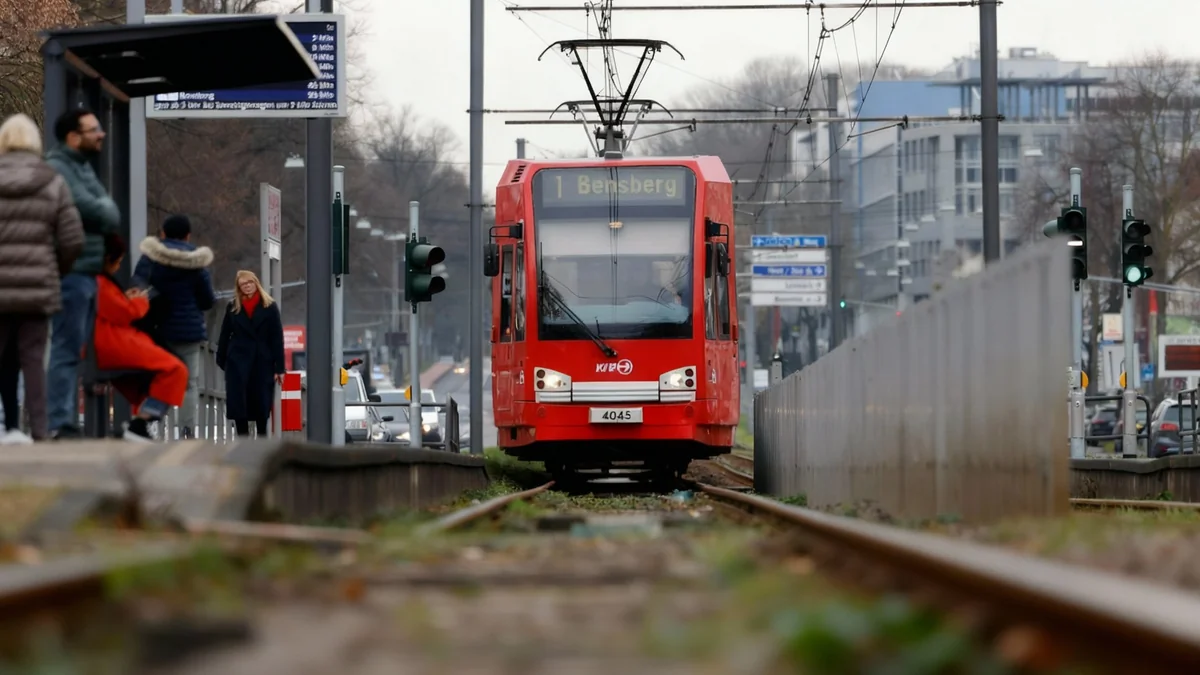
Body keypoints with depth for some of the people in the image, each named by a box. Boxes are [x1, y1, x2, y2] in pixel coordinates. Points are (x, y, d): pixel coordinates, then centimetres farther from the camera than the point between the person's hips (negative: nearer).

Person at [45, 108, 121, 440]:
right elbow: (92, 211, -16)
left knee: (75, 351, 10)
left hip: (87, 274, 9)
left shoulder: (83, 167, 21)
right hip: (71, 273, -9)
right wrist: (105, 213, 3)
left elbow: (112, 215, 17)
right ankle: (60, 426, -13)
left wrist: (104, 212, -2)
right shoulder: (58, 169, -10)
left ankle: (69, 423, 13)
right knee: (66, 350, -11)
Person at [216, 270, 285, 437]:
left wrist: (279, 367, -6)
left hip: (262, 361, -1)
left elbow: (277, 339, -1)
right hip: (237, 360, 1)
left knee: (261, 403, 3)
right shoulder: (233, 307, 6)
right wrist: (221, 360, 3)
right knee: (238, 402, -4)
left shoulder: (269, 307, 1)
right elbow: (225, 335, 8)